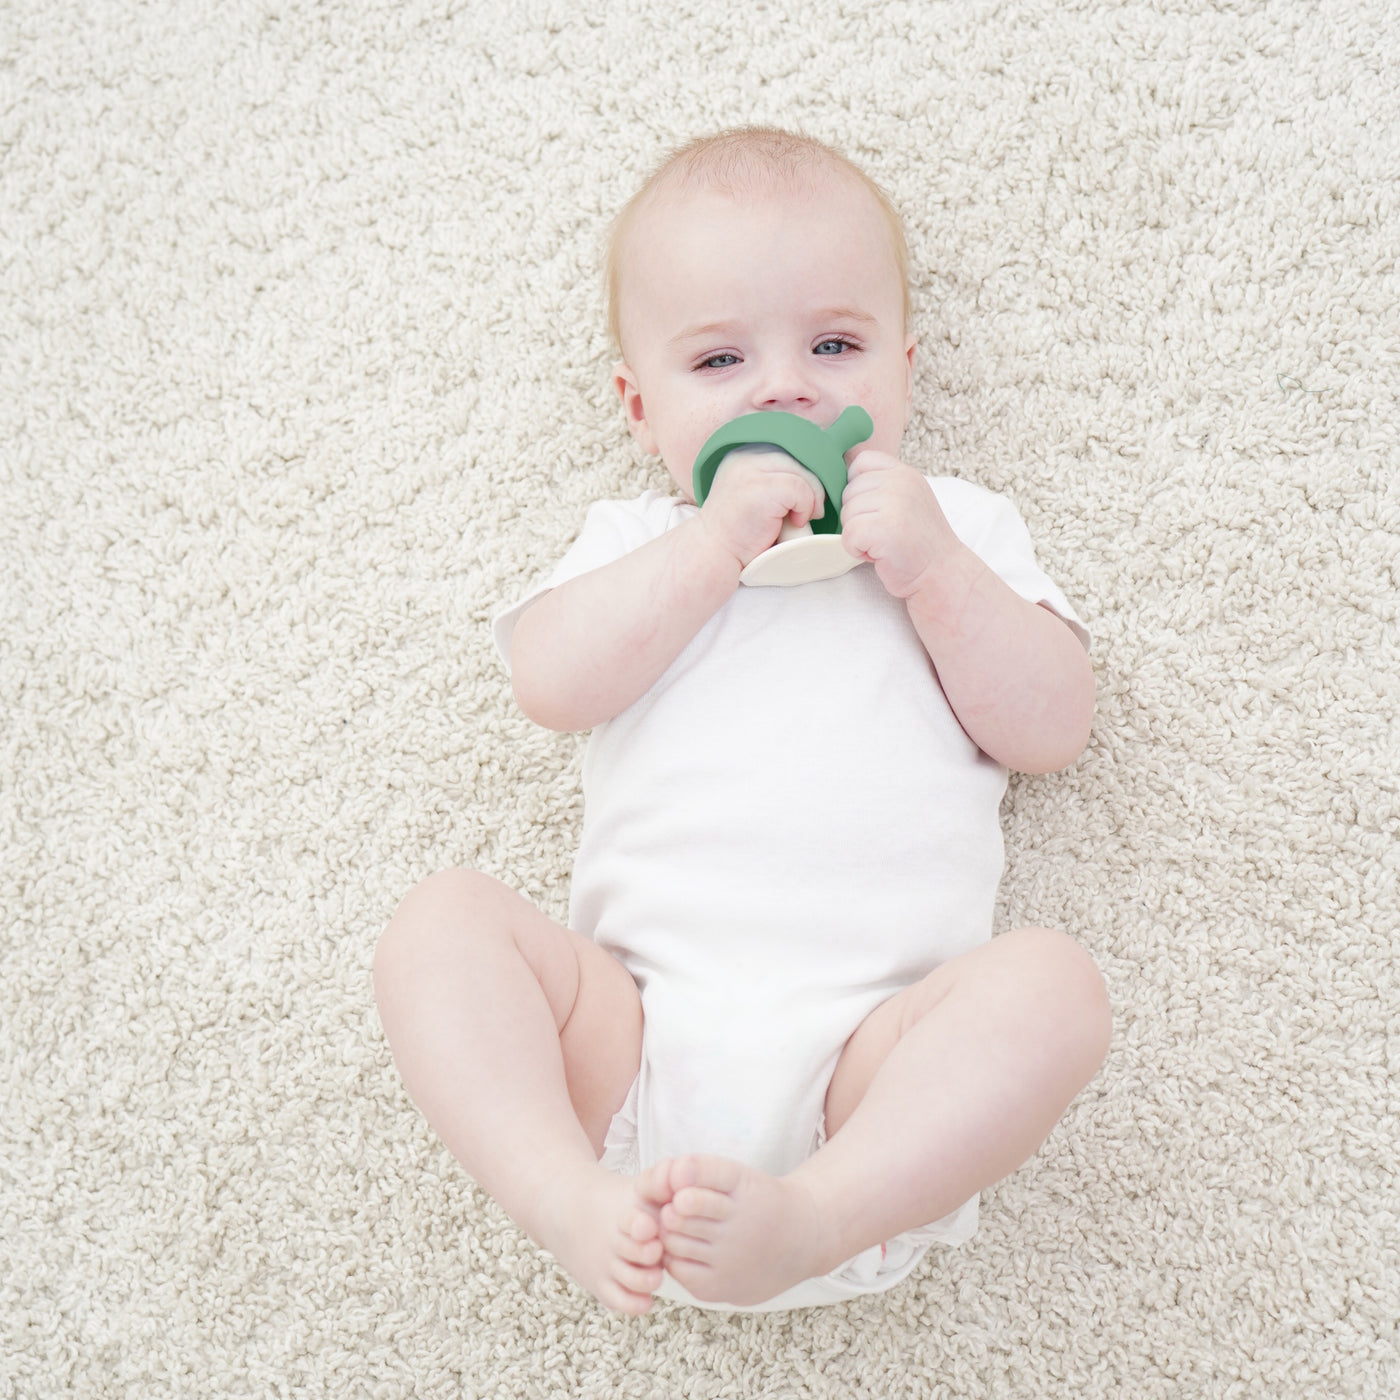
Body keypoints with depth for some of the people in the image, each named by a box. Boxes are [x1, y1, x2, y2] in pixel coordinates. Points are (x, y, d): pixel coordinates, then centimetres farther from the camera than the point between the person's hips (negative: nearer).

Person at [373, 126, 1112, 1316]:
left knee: (1051, 982, -28)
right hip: (638, 1031, 1)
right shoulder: (639, 542, 20)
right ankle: (575, 1199, -34)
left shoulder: (959, 526, 20)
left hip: (873, 1048, -1)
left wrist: (931, 567, -5)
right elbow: (551, 683, -1)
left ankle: (814, 1217, -40)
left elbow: (1052, 728, 6)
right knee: (444, 920, -19)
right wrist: (717, 542, -7)